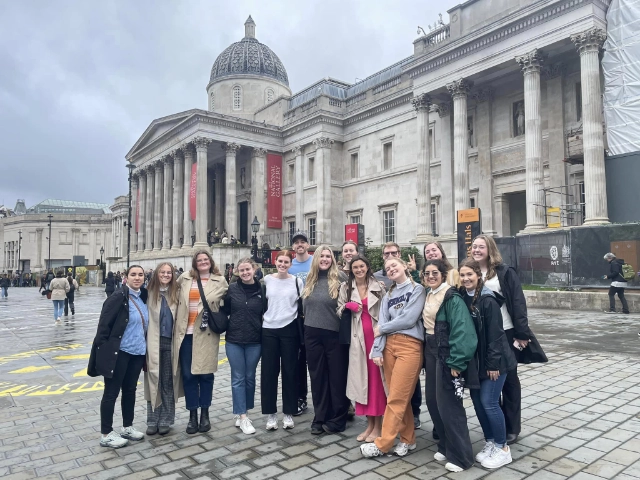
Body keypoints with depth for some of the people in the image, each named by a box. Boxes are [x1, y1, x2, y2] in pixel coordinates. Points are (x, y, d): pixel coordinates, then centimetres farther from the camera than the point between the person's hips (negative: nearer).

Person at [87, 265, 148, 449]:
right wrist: (105, 351, -14)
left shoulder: (144, 298, 7)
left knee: (130, 390, 17)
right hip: (119, 353, -7)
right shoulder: (118, 298, -14)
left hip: (137, 353, 7)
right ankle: (106, 434, 17)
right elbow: (103, 326, -13)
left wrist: (145, 347, 16)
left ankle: (127, 427, 31)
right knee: (111, 392, 5)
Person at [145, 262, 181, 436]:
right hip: (153, 344, -1)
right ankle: (152, 420, 18)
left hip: (170, 343, 1)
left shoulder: (176, 293, 3)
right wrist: (145, 343, -8)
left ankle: (165, 420, 21)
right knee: (153, 381, 5)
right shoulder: (149, 293, -1)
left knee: (168, 382, 9)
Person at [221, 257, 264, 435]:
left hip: (255, 341, 1)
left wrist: (264, 335, 2)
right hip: (234, 340, 0)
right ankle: (242, 417, 10)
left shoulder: (261, 290, -3)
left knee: (250, 377, 11)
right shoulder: (231, 289, -3)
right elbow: (224, 311, 4)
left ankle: (243, 412, 28)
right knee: (238, 378, 3)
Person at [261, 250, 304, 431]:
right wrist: (261, 317, 5)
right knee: (269, 371, 4)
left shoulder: (297, 281, 2)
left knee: (289, 371, 6)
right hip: (268, 330, 1)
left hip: (289, 330, -1)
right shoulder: (266, 280, 4)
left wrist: (301, 330, 2)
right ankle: (271, 414, 17)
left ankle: (288, 413, 19)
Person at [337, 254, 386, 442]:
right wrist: (347, 306, -11)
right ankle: (369, 423, 18)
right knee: (361, 378, 5)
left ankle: (378, 425, 11)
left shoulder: (378, 286, 3)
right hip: (358, 337, 2)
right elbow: (338, 311, 9)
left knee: (376, 377, 0)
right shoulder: (346, 287, 7)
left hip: (376, 335, -2)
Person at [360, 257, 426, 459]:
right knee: (401, 396, 8)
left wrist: (382, 328, -1)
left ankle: (381, 444, 2)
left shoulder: (417, 289, 2)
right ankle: (408, 439, 21)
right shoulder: (388, 295, 18)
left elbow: (409, 319, -9)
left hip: (410, 346, -5)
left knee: (396, 398, -4)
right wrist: (377, 350, -3)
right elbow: (381, 324, 9)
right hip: (389, 345, 5)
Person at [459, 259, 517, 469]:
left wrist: (493, 363, -18)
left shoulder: (488, 300, -19)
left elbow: (495, 334, -18)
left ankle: (502, 448, 16)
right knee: (477, 401, 11)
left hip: (493, 360, -7)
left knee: (489, 402, -2)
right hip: (475, 360, 7)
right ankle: (490, 442, 29)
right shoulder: (462, 298, 1)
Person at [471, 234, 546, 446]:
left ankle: (512, 428, 21)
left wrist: (522, 333, -14)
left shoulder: (505, 272, -7)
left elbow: (518, 303, -9)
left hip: (506, 333, -3)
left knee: (509, 380, 9)